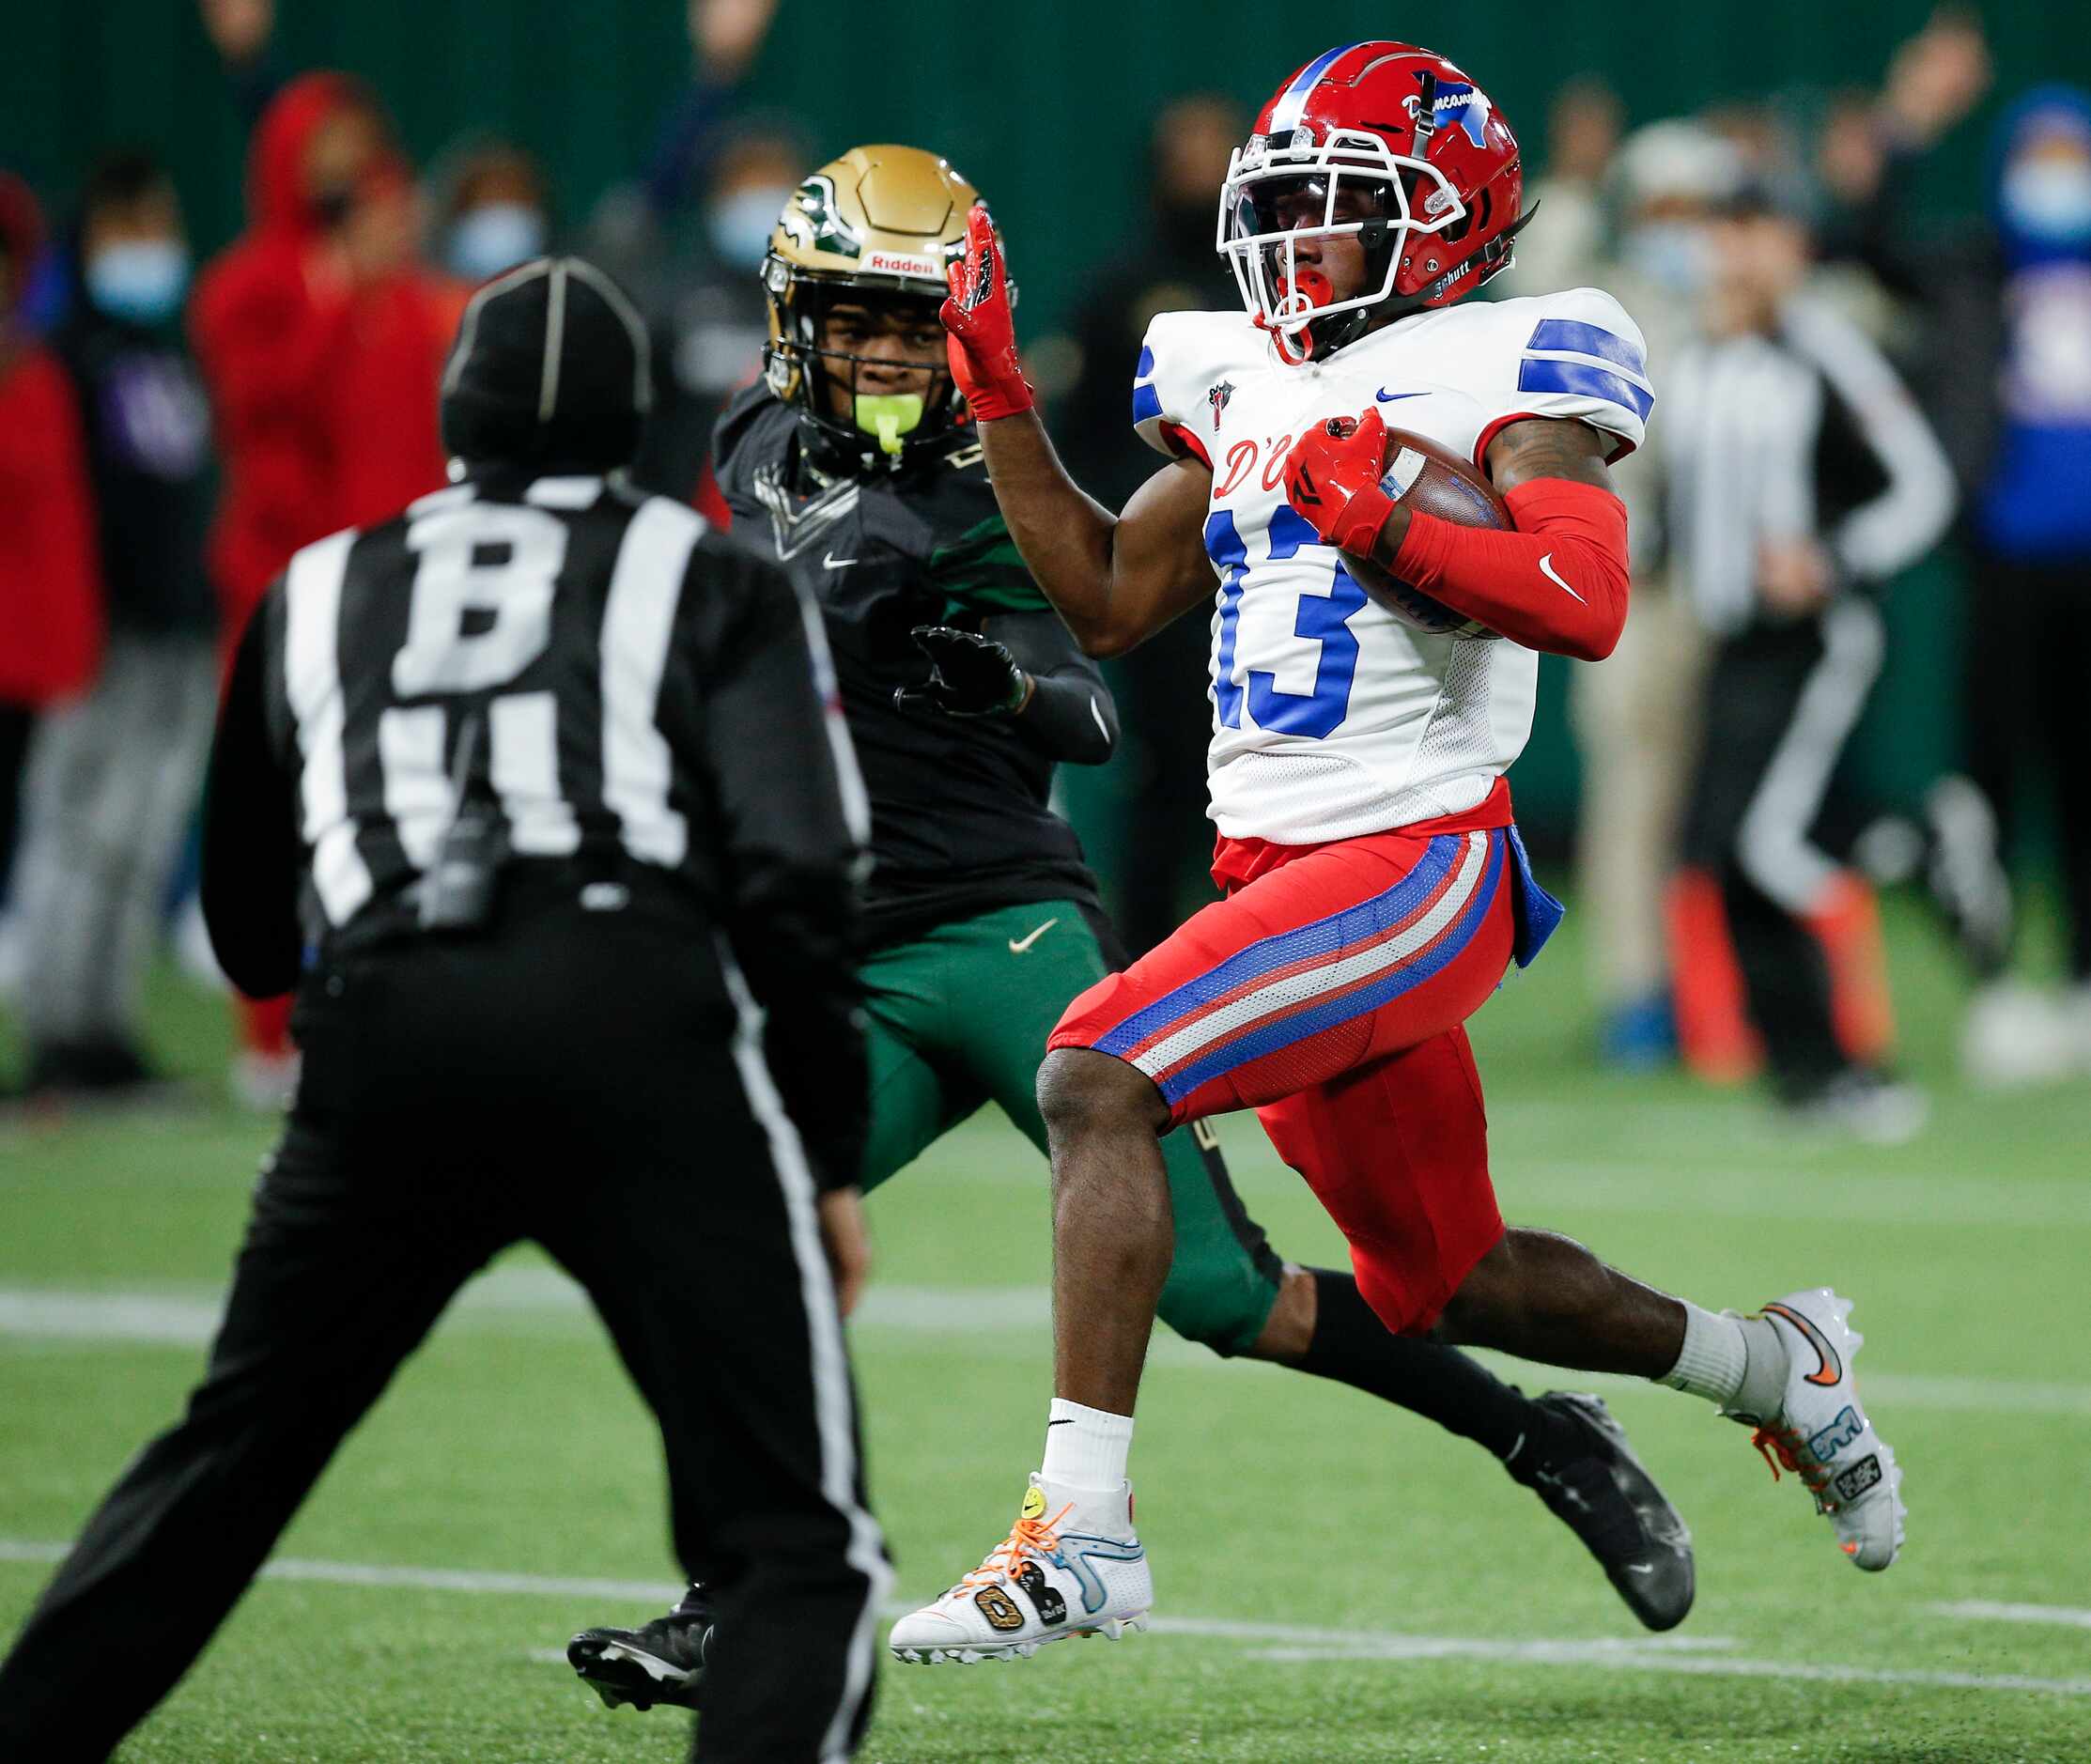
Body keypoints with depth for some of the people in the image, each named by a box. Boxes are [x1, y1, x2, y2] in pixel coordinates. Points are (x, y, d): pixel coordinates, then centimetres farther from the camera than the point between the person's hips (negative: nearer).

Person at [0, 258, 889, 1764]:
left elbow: (253, 940, 32)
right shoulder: (711, 587, 17)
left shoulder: (319, 596, 26)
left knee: (221, 1469, 24)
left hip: (384, 1036, 3)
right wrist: (833, 1158, 10)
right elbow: (798, 882, 3)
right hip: (642, 1019, -3)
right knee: (801, 1548, -1)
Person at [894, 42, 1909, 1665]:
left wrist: (1372, 509, -19)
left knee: (1096, 1080, -24)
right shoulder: (1251, 387, 16)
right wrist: (998, 395, 14)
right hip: (1277, 866, 9)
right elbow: (1108, 599, 21)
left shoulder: (1498, 372, -8)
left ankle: (1084, 1529, -25)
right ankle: (1781, 1369, 40)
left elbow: (1587, 602, -22)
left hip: (1414, 863, -9)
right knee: (1442, 1280, 18)